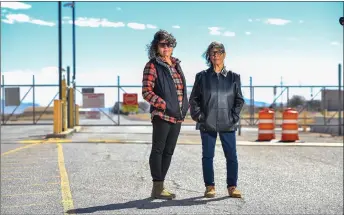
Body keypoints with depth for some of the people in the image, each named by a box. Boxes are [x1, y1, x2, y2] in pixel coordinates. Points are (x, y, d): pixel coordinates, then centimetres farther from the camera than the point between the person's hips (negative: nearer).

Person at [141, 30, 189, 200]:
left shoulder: (176, 64, 16)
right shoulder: (152, 66, -5)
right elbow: (146, 92, -11)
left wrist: (184, 107, 9)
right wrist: (165, 106, -19)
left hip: (177, 116, 7)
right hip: (162, 115, -7)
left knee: (168, 152, 9)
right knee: (158, 150, -3)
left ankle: (159, 186, 16)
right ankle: (157, 188, 1)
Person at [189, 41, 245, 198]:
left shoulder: (233, 77, 8)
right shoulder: (202, 76, 6)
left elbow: (239, 100, 10)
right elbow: (193, 99, 8)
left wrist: (234, 116, -1)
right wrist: (199, 115, -3)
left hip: (227, 124, 0)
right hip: (207, 124, 0)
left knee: (231, 156, -1)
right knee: (207, 156, 4)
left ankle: (232, 187, 9)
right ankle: (209, 186, 14)